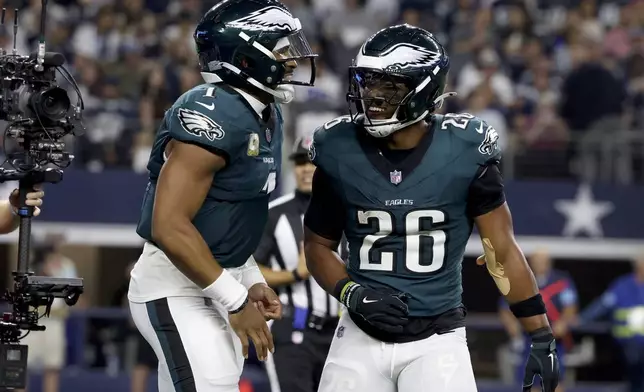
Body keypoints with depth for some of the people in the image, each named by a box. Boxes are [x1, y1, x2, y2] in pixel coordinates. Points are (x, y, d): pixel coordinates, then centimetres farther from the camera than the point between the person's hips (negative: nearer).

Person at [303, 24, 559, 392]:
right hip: (363, 337, 2)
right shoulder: (341, 153, -5)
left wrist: (543, 339, -2)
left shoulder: (463, 153, -9)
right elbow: (319, 244, 9)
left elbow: (503, 251, -1)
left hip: (436, 340, -2)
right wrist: (353, 294, -11)